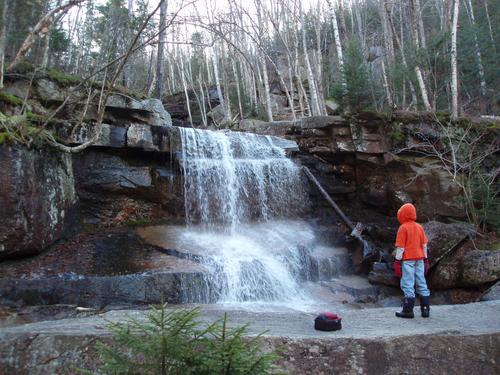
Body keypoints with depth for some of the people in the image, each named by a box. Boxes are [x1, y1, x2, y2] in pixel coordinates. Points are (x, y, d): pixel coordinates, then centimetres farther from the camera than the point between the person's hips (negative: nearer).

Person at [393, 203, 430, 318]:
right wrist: (425, 259, 18)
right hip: (419, 258, 6)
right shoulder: (419, 227, 9)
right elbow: (424, 245, 12)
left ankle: (408, 311, -2)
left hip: (408, 259, -6)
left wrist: (397, 261, -8)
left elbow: (400, 247, -11)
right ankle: (425, 310, 15)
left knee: (408, 285, -3)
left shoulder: (403, 228, -9)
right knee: (421, 284, 11)